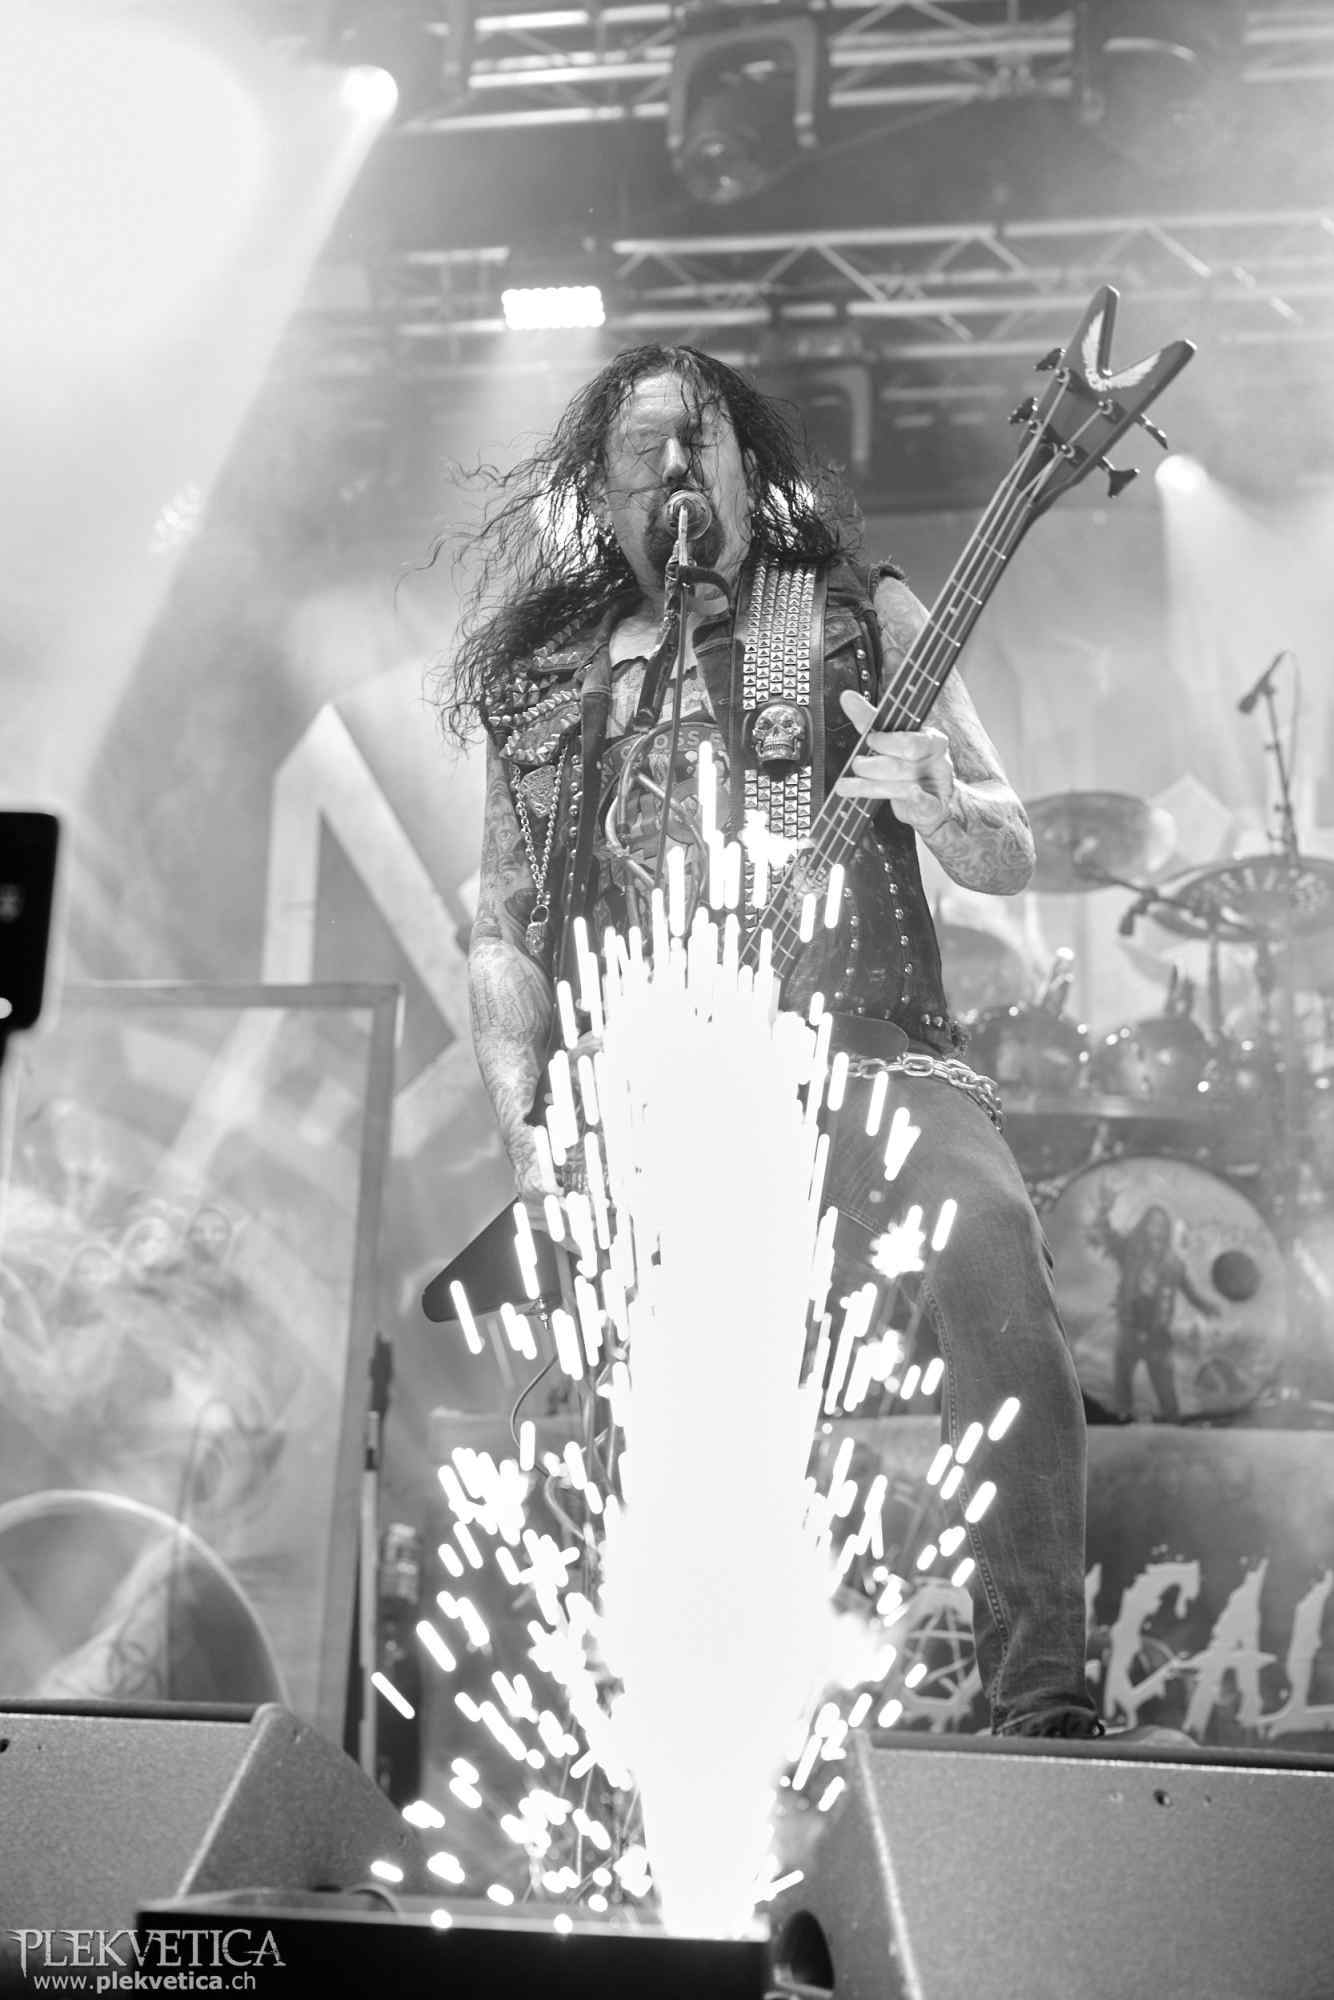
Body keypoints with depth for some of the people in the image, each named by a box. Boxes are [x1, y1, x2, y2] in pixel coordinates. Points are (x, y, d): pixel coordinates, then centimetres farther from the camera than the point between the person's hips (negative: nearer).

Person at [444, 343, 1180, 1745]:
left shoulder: (858, 615, 14)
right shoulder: (539, 685, 17)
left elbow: (1009, 856, 11)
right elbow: (502, 934, 16)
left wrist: (936, 803, -13)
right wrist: (529, 1135, 1)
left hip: (854, 1061, -1)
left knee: (985, 1243, -30)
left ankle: (1044, 1707, -23)